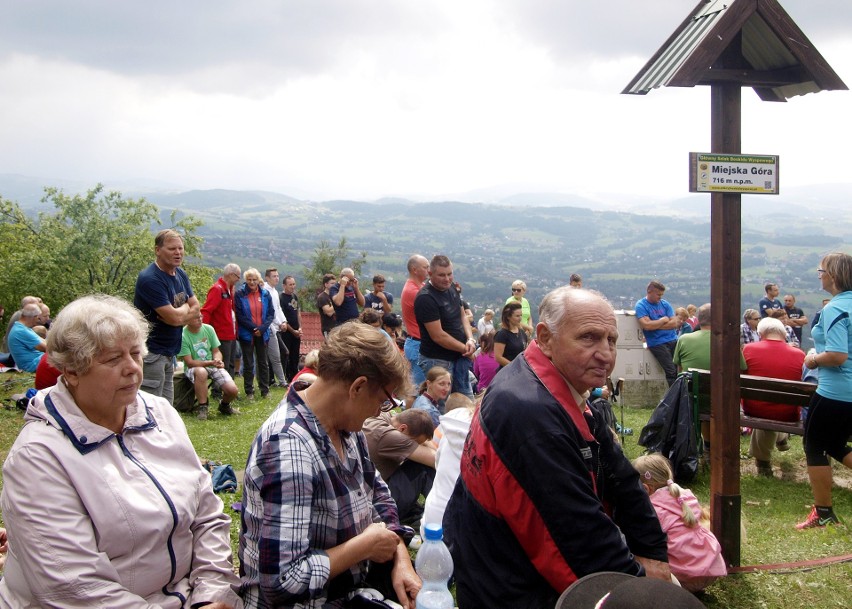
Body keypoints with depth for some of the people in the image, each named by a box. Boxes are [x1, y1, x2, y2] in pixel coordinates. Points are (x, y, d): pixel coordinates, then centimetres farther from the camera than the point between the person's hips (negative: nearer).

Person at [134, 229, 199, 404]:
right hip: (151, 352, -9)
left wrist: (178, 313, -12)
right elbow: (175, 318, -23)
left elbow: (196, 308, 9)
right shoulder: (150, 279, -19)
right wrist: (185, 307, 0)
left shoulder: (181, 275, 9)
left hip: (169, 353, 9)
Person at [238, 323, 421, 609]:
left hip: (353, 584, 8)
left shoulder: (344, 423, -2)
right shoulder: (288, 446, -28)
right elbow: (282, 581, -31)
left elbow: (377, 493, 11)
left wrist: (400, 558, -5)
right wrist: (365, 545, -20)